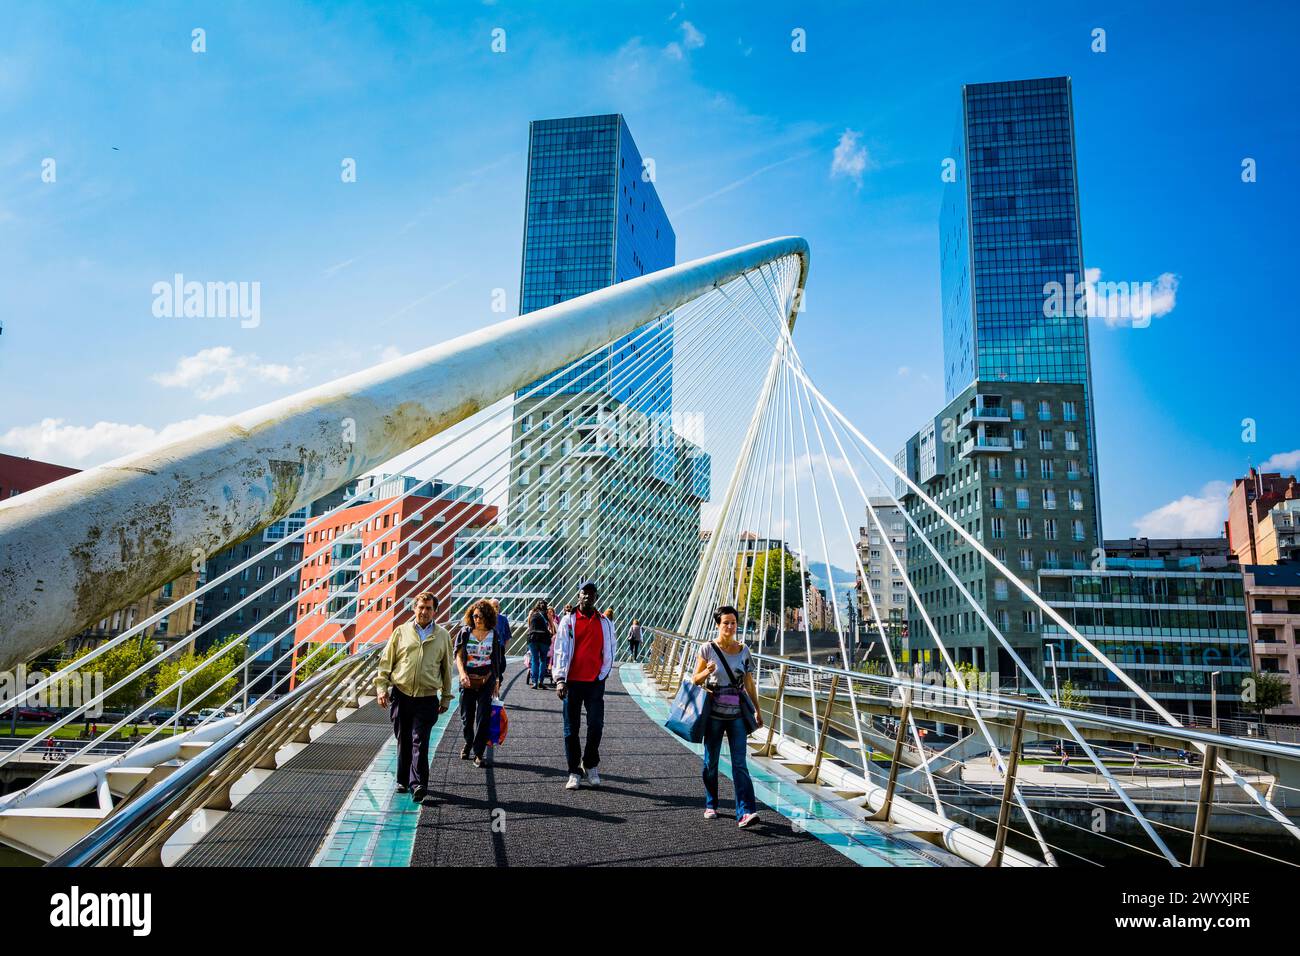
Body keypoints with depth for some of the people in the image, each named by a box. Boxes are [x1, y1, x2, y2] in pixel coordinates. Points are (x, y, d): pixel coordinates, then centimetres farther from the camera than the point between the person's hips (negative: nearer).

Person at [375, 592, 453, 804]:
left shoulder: (442, 636, 7)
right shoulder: (401, 632, 6)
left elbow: (447, 668, 12)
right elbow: (386, 661, 8)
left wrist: (446, 697, 12)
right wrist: (382, 687, -1)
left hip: (427, 699, -1)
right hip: (400, 695, 1)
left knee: (420, 742, -7)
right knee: (403, 741, 10)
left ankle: (418, 785, -7)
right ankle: (403, 780, 23)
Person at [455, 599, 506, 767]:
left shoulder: (494, 635, 2)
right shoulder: (465, 633, -1)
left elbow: (497, 660, 9)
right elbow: (458, 656, -6)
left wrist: (497, 680, 11)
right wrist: (462, 673, -23)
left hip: (486, 680, 0)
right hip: (468, 681, 1)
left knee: (484, 718, -5)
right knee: (466, 716, 11)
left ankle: (479, 753, 4)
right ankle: (468, 743, 38)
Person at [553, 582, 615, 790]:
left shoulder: (605, 623, 6)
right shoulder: (568, 621, 2)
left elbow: (609, 652, 9)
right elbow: (561, 651, -3)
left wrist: (602, 676, 3)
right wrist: (560, 679, -11)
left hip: (595, 682, 1)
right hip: (572, 682, 0)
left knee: (596, 726, -5)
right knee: (571, 728, 4)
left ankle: (590, 765, 17)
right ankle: (574, 772, 14)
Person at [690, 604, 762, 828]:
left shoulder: (744, 651, 6)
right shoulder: (708, 649, -3)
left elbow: (749, 683, 13)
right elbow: (694, 680, 0)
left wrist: (757, 710, 13)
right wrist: (706, 672, -21)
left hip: (737, 714, 1)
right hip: (714, 713, -1)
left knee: (740, 763, -6)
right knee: (711, 761, 9)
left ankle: (745, 812, -11)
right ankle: (710, 805, 26)